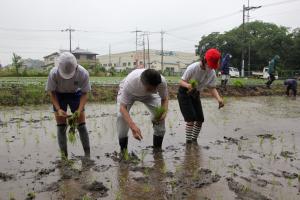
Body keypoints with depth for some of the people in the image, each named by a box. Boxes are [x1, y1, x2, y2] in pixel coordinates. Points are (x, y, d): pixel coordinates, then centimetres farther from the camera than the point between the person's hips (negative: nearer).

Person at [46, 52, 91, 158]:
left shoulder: (83, 73, -31)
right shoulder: (54, 73, -31)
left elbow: (84, 93, -19)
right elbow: (52, 92, -15)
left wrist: (79, 110, -31)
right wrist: (58, 109, -28)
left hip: (75, 94, 0)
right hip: (59, 95, 0)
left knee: (81, 125, -2)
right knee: (61, 126, -3)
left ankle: (87, 154, 9)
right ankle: (64, 156, 8)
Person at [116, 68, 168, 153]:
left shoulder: (162, 82, -37)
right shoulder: (130, 82, -46)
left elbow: (165, 99, -18)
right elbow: (122, 107, -41)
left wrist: (164, 112, -39)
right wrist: (133, 126, -55)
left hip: (149, 95, 2)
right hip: (127, 92, -2)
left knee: (160, 114, -15)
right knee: (121, 116, -24)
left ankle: (157, 148, 4)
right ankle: (123, 149, -3)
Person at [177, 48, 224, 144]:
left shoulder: (212, 72, -13)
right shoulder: (193, 68, -28)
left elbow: (212, 88, -10)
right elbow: (182, 81, -21)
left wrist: (219, 98, -29)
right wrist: (188, 85, -45)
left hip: (196, 94, 6)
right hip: (184, 93, -5)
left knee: (200, 119, 3)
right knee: (191, 119, -15)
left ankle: (194, 140, 23)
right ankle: (188, 142, -2)